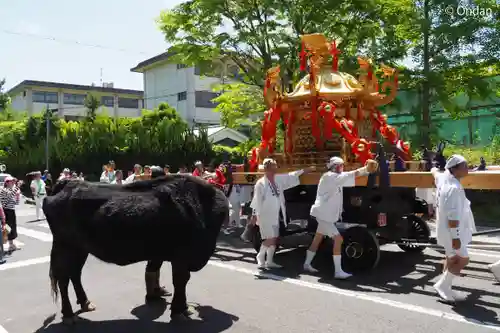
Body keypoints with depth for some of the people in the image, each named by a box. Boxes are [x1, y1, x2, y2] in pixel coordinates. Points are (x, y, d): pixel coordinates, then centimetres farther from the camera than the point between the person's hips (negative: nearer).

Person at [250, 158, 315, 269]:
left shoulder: (278, 179, 6)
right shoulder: (261, 183, -14)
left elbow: (291, 176, 14)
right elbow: (257, 200, -14)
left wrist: (305, 170, 14)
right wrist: (255, 214, -16)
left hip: (275, 216, 8)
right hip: (265, 216, -8)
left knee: (274, 239, 12)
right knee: (269, 239, -8)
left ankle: (269, 261, 23)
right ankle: (260, 258, 14)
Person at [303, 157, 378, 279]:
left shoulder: (336, 179, 13)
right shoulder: (329, 177, -16)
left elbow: (349, 177, 4)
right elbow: (350, 175, -27)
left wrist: (366, 169, -9)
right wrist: (366, 169, -30)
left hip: (326, 214, 11)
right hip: (323, 215, -11)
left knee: (317, 239, 19)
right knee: (338, 239, -14)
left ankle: (307, 264, 32)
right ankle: (338, 271, -11)